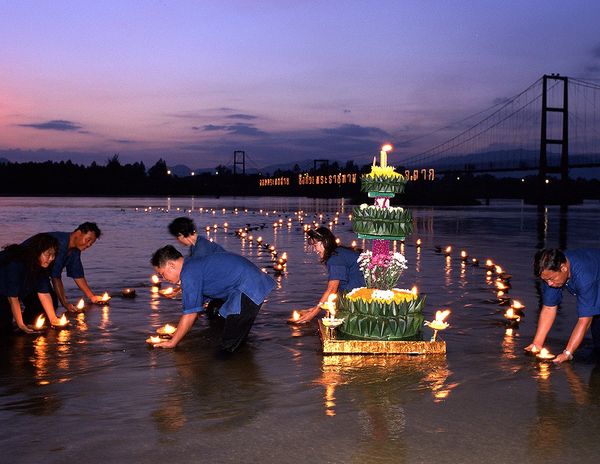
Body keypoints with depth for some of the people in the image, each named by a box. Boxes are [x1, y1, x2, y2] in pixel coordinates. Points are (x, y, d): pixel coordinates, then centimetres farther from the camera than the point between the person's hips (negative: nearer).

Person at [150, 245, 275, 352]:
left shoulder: (189, 274, -16)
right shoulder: (194, 265, 15)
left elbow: (190, 313, -14)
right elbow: (199, 302, 23)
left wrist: (172, 342, -3)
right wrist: (178, 331, 25)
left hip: (249, 288, -10)